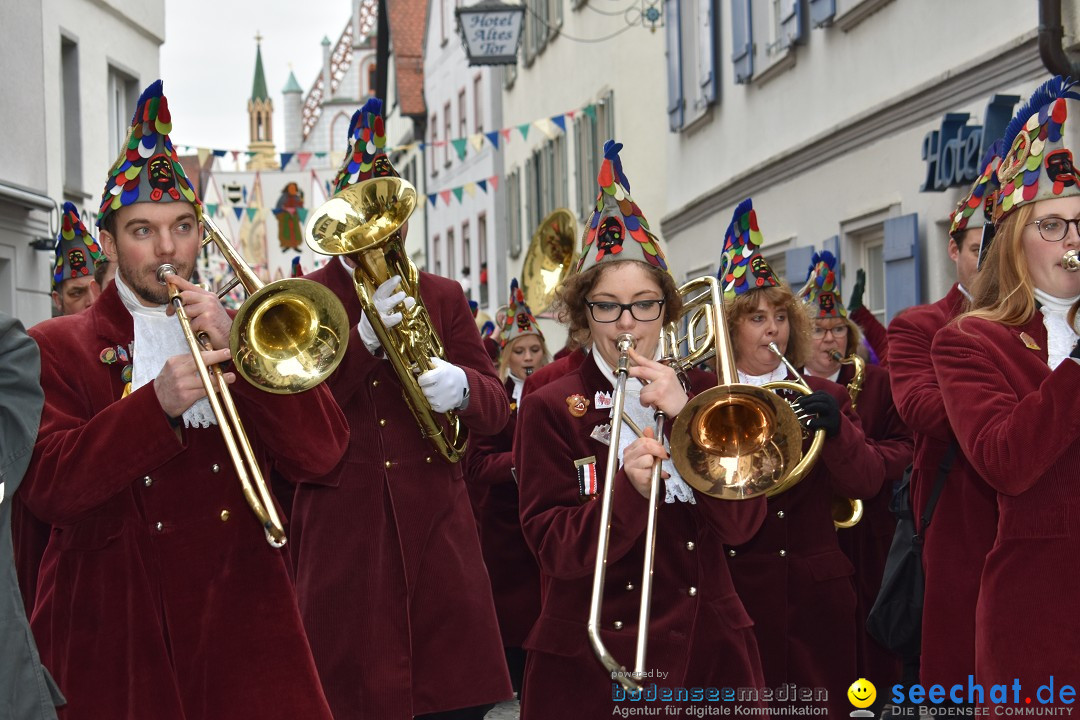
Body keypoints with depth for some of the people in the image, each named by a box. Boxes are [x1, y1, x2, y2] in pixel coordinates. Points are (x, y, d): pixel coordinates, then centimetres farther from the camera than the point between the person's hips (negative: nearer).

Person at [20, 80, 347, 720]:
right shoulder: (55, 348, 6)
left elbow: (321, 453, 1)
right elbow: (44, 486, -9)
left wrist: (235, 347, -9)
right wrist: (157, 403, -20)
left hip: (245, 629, 2)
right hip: (115, 638, -2)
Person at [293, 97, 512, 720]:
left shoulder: (445, 298, 13)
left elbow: (496, 408, 7)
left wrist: (461, 387, -17)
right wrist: (364, 339, -17)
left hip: (436, 529, 2)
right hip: (343, 535, -2)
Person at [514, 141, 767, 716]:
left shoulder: (702, 392, 7)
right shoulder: (551, 409, -1)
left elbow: (741, 523, -5)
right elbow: (555, 548, -9)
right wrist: (630, 491, -25)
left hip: (708, 650, 3)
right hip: (593, 663, -3)